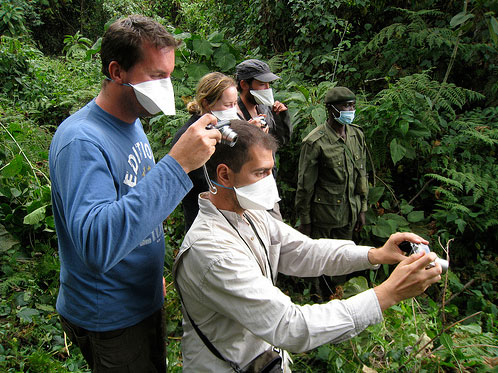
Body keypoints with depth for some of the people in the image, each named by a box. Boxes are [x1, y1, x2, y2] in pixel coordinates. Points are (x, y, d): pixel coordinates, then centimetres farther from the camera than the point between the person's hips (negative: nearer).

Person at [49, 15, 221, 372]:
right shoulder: (81, 141, -28)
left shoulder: (132, 122, 1)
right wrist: (176, 165, -44)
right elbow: (96, 246, -41)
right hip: (109, 319, -8)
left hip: (144, 299, 8)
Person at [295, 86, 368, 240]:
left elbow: (361, 174, 11)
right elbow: (305, 185, -13)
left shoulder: (358, 135, 3)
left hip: (349, 215, 6)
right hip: (322, 216, -5)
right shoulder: (315, 142, -18)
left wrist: (362, 209, 11)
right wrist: (305, 221, -8)